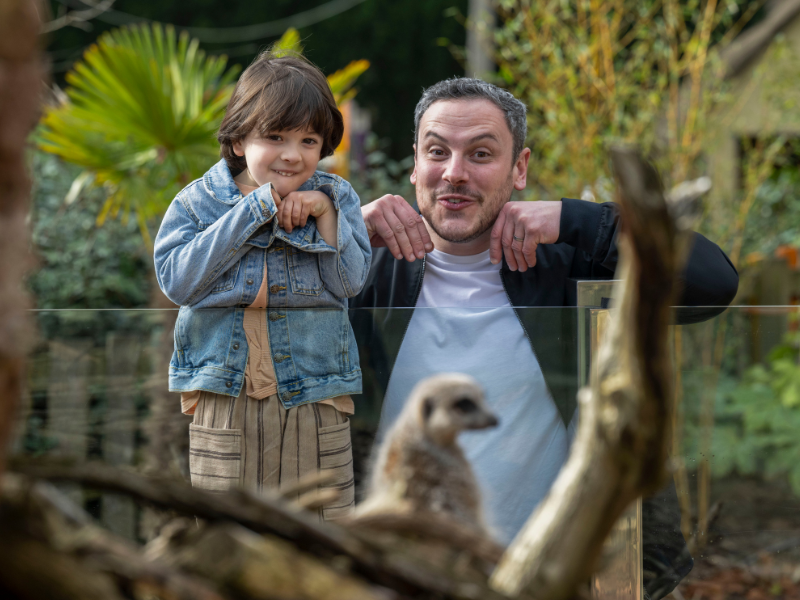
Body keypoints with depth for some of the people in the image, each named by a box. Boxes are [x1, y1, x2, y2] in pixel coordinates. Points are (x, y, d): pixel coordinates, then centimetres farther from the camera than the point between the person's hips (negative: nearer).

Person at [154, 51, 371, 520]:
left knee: (323, 517, 4)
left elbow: (351, 281, -4)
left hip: (315, 397, 1)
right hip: (224, 398, 0)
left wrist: (325, 214, -15)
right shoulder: (199, 201, 2)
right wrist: (251, 212, -14)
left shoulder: (335, 198, 5)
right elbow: (177, 280, -14)